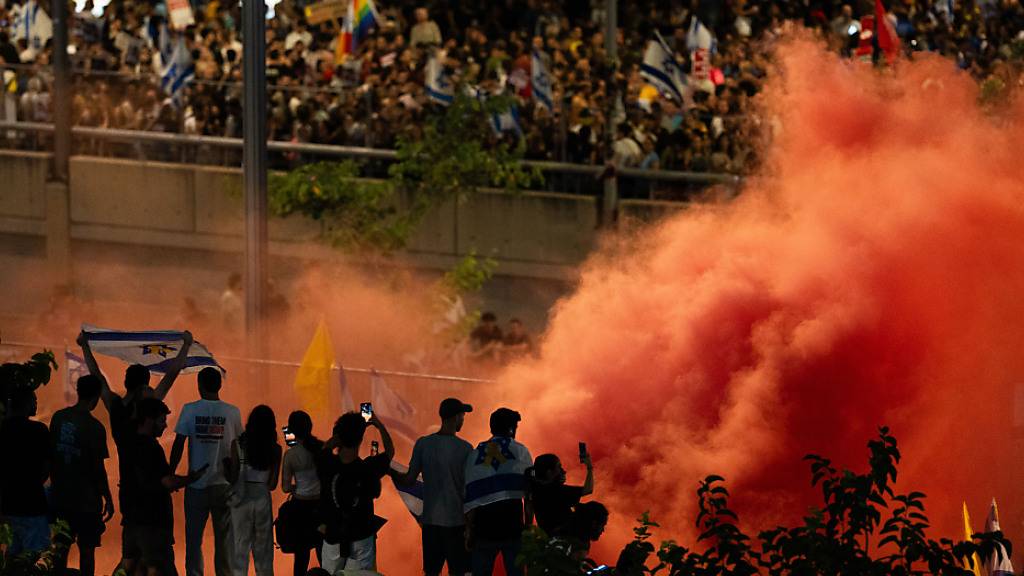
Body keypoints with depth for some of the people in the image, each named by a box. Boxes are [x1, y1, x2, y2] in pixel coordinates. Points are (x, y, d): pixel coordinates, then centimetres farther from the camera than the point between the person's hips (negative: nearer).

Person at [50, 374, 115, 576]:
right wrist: (108, 499, -3)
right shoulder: (94, 428, -15)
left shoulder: (59, 417, 1)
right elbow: (98, 468, -13)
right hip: (87, 499, -5)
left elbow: (51, 454, 7)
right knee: (87, 549, 2)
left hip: (61, 494, 5)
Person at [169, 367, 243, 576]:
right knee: (224, 539, 6)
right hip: (224, 485, 1)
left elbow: (178, 445, -5)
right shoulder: (232, 412, -3)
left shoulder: (190, 410, -5)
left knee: (193, 537, 6)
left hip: (196, 485, -1)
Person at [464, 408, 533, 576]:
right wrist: (528, 524, 9)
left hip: (484, 526, 2)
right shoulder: (520, 452, 2)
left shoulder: (475, 455, 7)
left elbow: (469, 496, 5)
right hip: (513, 524, -2)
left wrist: (469, 530, 10)